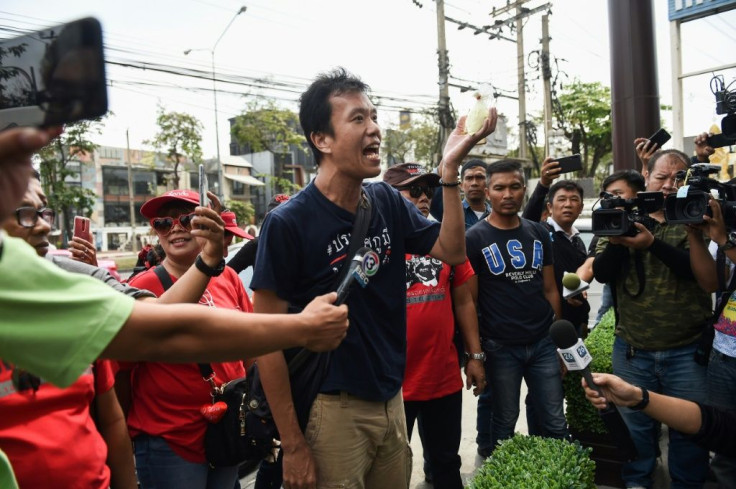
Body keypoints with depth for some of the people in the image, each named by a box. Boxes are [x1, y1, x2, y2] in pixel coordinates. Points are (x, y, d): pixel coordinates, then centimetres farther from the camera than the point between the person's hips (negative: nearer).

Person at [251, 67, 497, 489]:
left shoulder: (387, 201, 1)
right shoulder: (288, 223, -17)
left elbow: (452, 251, 3)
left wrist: (451, 169, -9)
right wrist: (293, 444, -13)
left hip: (392, 400, 6)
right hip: (331, 408, -6)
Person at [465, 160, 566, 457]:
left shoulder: (539, 234, 7)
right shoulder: (475, 238, -6)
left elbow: (550, 290, 12)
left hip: (543, 344, 4)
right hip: (500, 348, -3)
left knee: (556, 423, 10)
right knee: (504, 424, 11)